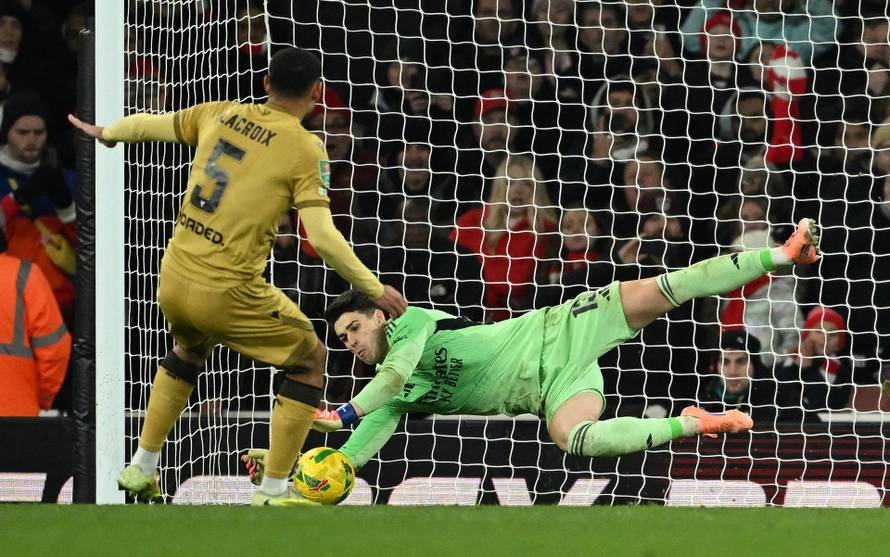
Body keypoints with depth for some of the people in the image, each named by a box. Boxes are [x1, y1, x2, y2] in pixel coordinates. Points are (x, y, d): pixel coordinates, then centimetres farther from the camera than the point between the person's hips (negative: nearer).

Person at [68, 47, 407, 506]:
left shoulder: (221, 115, 6)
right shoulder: (306, 148, -10)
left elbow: (152, 124, 23)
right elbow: (322, 237, -17)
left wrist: (105, 133, 44)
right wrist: (375, 291, -8)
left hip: (173, 281, 6)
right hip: (229, 294, -6)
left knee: (190, 351, 37)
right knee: (309, 361, 15)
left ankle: (142, 468, 37)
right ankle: (274, 492, 10)